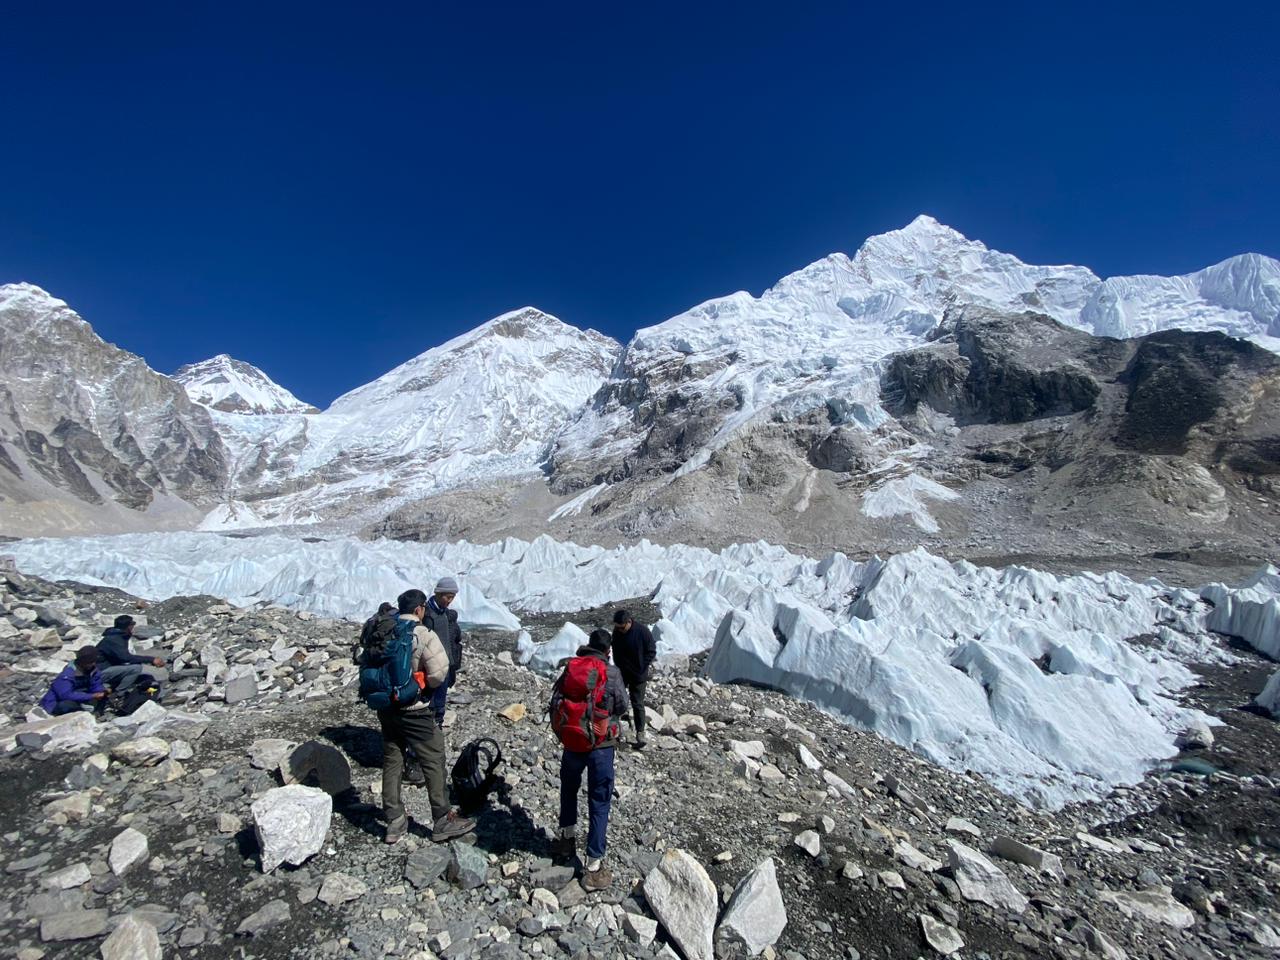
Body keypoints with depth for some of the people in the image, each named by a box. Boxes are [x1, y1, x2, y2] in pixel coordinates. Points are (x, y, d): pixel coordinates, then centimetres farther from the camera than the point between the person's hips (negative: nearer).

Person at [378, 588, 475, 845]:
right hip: (414, 711, -6)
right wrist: (425, 685, -4)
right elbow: (439, 673, -25)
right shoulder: (424, 636, -20)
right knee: (434, 763, 6)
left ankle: (395, 822, 28)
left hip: (386, 708, 7)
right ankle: (443, 821, 16)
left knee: (391, 762, 18)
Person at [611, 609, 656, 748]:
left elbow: (651, 651, -11)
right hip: (621, 673, 4)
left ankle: (640, 733, 14)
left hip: (638, 675, -4)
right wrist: (619, 666, 1)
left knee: (637, 704, 3)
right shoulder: (616, 632, -7)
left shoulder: (642, 631, -20)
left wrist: (641, 668, -13)